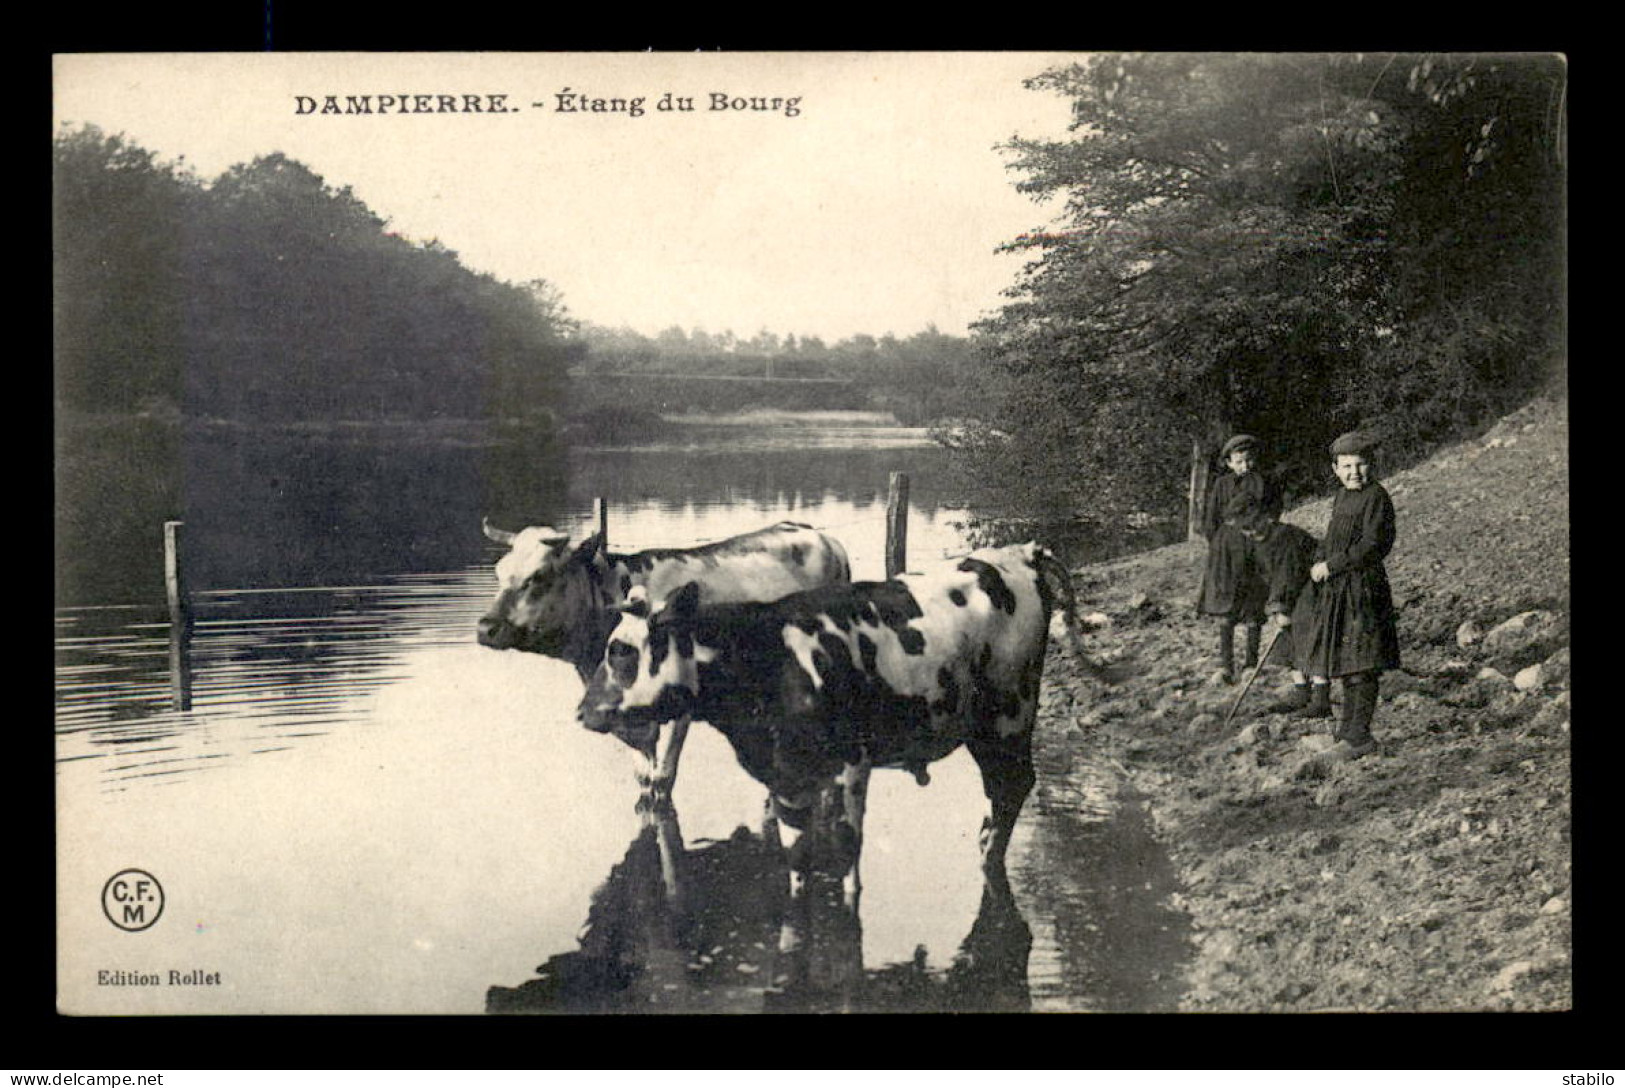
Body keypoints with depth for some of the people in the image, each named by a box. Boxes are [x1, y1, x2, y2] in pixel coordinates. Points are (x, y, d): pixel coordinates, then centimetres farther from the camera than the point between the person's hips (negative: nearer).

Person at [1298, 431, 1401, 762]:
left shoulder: (1376, 497, -14)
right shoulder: (1343, 496, 13)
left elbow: (1373, 546, -21)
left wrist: (1332, 565, -16)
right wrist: (1319, 564, 2)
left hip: (1363, 588, -9)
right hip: (1338, 588, 9)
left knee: (1359, 664, -7)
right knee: (1345, 660, 18)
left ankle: (1358, 737, -5)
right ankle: (1350, 725, 30)